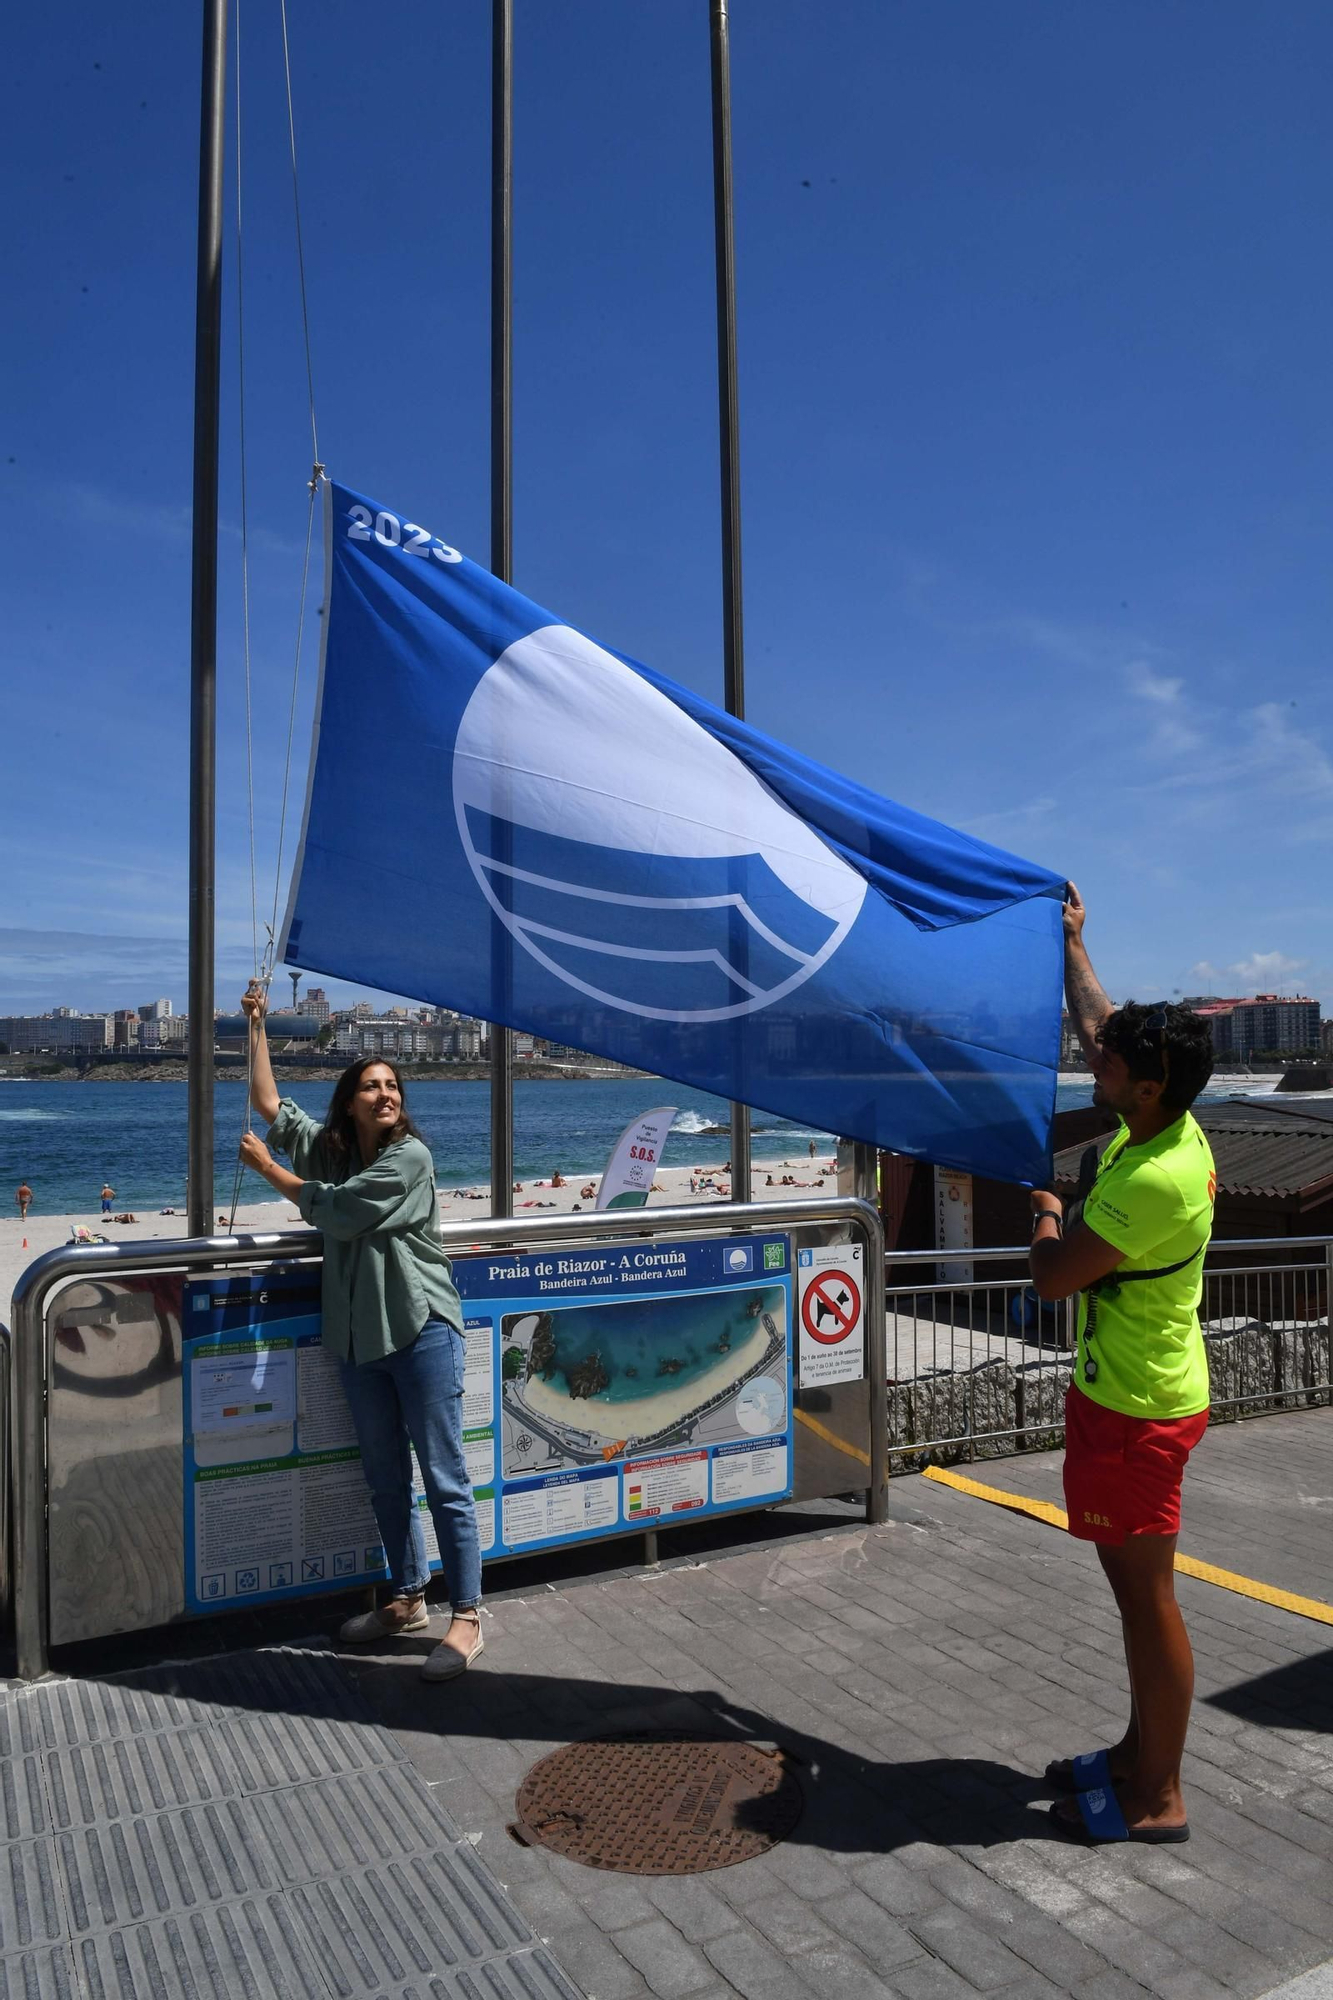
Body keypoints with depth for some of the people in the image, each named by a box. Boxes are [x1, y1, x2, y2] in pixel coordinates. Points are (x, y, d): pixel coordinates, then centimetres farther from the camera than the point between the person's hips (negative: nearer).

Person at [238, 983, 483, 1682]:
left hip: (421, 1330, -7)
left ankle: (466, 1617, 4)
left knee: (443, 1478, -3)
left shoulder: (410, 1157, -10)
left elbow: (338, 1211, -14)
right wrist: (256, 1027, 11)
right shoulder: (329, 1148, 10)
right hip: (359, 1337, 7)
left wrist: (268, 1168, -1)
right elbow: (268, 1101, 15)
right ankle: (407, 1599, 31)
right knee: (386, 1480, 16)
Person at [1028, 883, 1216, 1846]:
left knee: (1147, 1595, 4)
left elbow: (1053, 1276, -24)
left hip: (1138, 1409, -10)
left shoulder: (1156, 1182, -28)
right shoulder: (1162, 1126, 0)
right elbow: (1096, 1021, 15)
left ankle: (1157, 1800, 19)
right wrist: (1073, 943, 25)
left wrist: (1046, 1210, -4)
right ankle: (1141, 1751, 35)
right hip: (1127, 1394, 10)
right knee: (1137, 1585, 20)